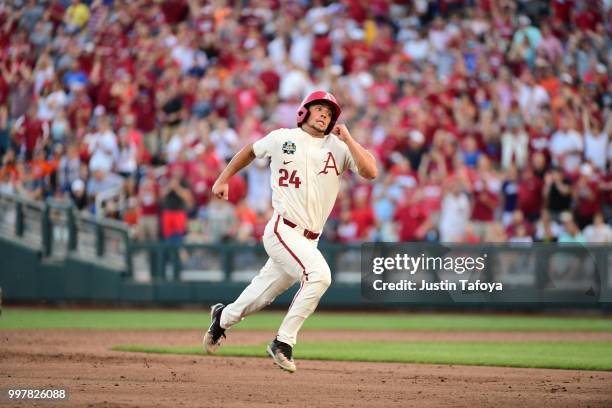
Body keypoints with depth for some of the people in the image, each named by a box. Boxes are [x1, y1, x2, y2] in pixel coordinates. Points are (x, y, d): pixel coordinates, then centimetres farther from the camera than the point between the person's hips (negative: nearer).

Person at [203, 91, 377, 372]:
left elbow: (371, 172, -7)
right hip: (283, 230, -4)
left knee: (261, 296, 12)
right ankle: (283, 342, -19)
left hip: (309, 240, 4)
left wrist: (347, 139, -8)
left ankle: (223, 316, 43)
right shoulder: (282, 138, 4)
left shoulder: (338, 147, 7)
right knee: (318, 273, -27)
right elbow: (251, 150, 23)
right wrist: (223, 178, 21)